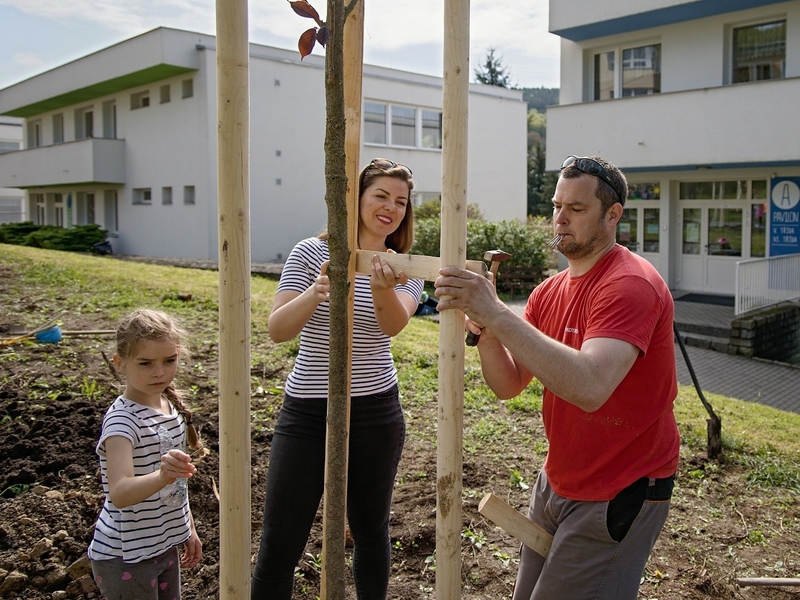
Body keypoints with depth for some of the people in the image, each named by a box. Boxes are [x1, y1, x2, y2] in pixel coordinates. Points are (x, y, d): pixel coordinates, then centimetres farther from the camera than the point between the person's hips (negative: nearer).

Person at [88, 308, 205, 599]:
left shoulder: (171, 405, 1)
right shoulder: (122, 419, -22)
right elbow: (119, 494, -35)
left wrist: (188, 529, 16)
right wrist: (163, 476, -52)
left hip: (164, 546, 7)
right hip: (124, 557, -7)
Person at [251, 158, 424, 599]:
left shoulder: (403, 269, 1)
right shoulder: (312, 253, -4)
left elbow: (394, 325, -20)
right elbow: (277, 331, -13)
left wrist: (383, 290, -42)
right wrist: (316, 292, -33)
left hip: (375, 413, 2)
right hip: (306, 412, -1)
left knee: (370, 530, 17)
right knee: (279, 546, 0)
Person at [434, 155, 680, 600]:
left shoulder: (632, 284, -21)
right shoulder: (550, 291, 5)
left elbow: (589, 388, -38)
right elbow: (509, 384, 1)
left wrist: (498, 314, -39)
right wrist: (484, 328, -19)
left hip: (619, 495, -8)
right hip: (558, 481, 8)